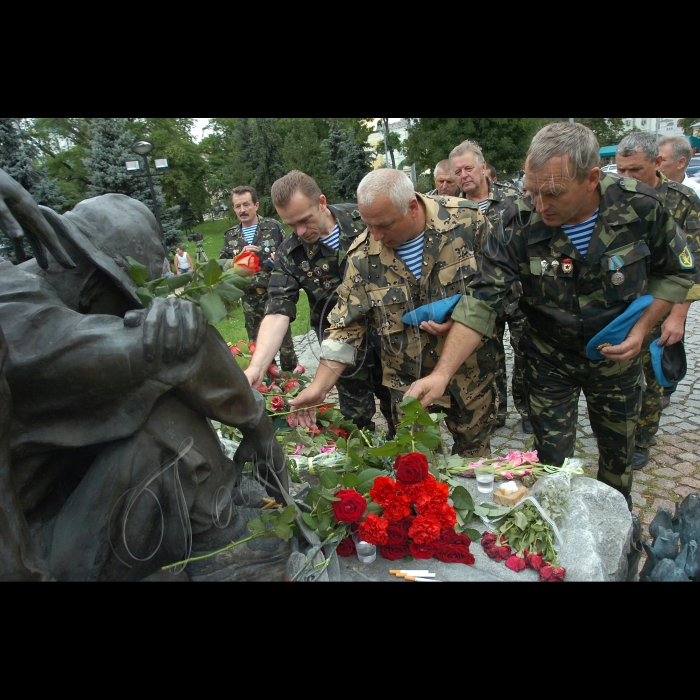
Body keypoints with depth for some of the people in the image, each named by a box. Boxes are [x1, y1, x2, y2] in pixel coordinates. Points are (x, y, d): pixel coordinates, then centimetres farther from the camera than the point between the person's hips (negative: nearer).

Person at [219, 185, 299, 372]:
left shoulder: (273, 227, 1)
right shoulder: (230, 236, 9)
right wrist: (240, 256, -11)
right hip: (250, 299, 3)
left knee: (283, 334, 6)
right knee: (257, 341, 10)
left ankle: (291, 369, 24)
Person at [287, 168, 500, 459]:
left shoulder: (468, 220, -14)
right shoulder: (363, 256, -11)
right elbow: (346, 327, -6)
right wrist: (319, 387, -12)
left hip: (471, 372, 0)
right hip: (409, 381, 0)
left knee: (474, 456, 17)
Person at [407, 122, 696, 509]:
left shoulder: (640, 206, -20)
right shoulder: (521, 223, -25)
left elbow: (677, 271, -2)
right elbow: (481, 300, -28)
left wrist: (642, 328, -15)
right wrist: (442, 373, -37)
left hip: (617, 356, 2)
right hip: (550, 358, -1)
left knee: (619, 453, 20)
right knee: (553, 462, 6)